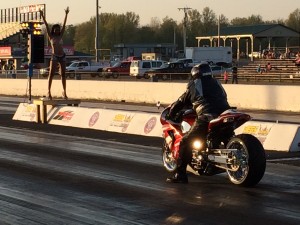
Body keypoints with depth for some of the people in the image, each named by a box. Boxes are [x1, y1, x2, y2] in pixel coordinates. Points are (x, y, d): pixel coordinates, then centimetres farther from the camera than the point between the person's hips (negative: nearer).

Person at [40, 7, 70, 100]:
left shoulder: (60, 36, 11)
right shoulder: (51, 36, 3)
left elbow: (64, 25, 9)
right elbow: (47, 26, -2)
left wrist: (66, 14, 6)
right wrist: (42, 16, -8)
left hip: (62, 56, 4)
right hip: (54, 56, -4)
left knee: (63, 74, 5)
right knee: (51, 74, -8)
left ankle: (64, 92, 10)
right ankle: (49, 92, -10)